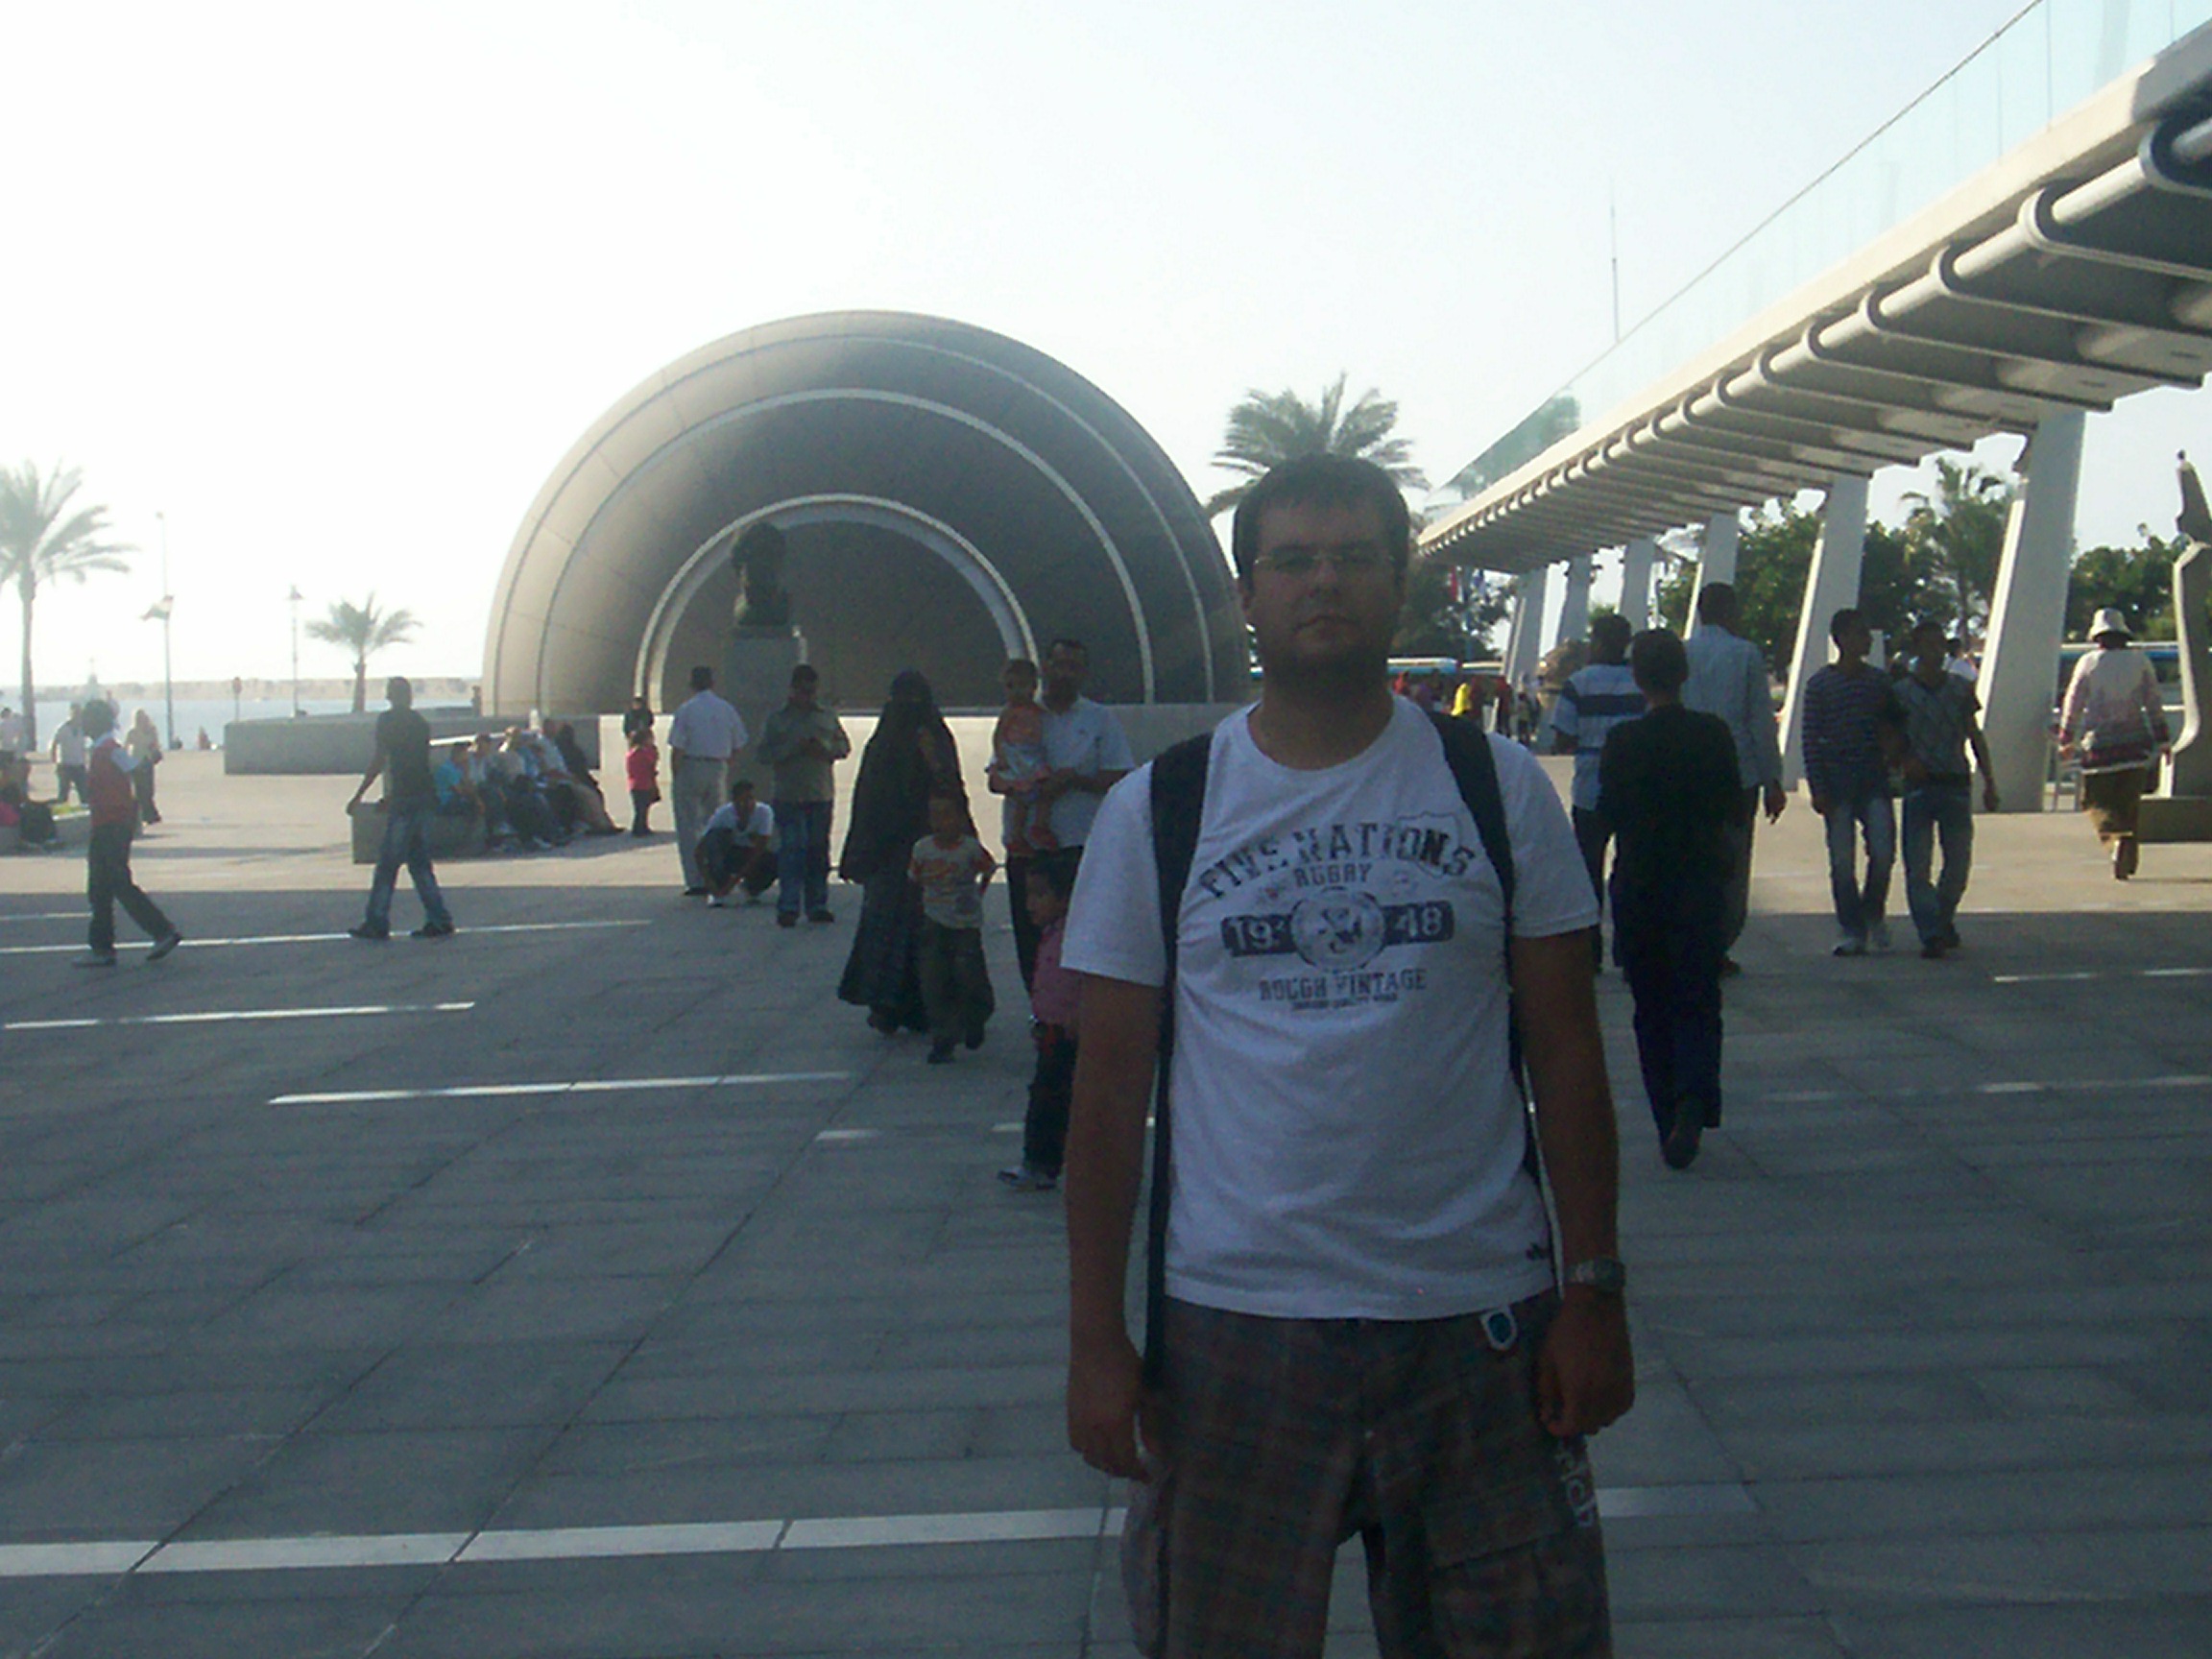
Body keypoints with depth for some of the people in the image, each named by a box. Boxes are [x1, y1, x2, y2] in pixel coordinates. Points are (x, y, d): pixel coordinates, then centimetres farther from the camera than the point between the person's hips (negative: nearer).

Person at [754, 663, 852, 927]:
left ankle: (817, 905, 13)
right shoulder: (777, 719, 4)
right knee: (791, 851, -9)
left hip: (822, 795, 3)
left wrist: (826, 749, -7)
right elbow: (765, 753, -2)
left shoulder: (828, 717, 13)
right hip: (789, 796, -3)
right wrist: (794, 748, -14)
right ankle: (788, 907, -8)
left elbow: (845, 745, 14)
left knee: (819, 851, 6)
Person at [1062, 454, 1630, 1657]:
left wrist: (1595, 1292, 0)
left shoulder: (1498, 789, 2)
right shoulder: (1156, 812, 1)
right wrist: (1094, 1339, 0)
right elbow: (1110, 1092, 2)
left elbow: (1567, 1056, 4)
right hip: (1234, 1325, 0)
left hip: (1481, 1317, 0)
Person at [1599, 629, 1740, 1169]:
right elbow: (1731, 807, 2)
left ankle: (1671, 1124, 9)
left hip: (1639, 885, -1)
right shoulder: (1713, 734, -4)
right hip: (1699, 880, 1)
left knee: (1652, 1008, 9)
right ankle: (1693, 1101, -20)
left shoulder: (1623, 741, -8)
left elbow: (1608, 814, -4)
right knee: (1698, 1003, 5)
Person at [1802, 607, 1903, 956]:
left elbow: (1895, 725, 21)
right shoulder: (1820, 684, -1)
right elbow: (1811, 740, -3)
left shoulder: (1879, 681, 8)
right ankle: (1851, 930, 9)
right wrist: (1818, 789, -8)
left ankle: (1873, 914, 14)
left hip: (1874, 781, 2)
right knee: (1842, 861, -1)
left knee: (1883, 851, -9)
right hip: (1838, 784, -2)